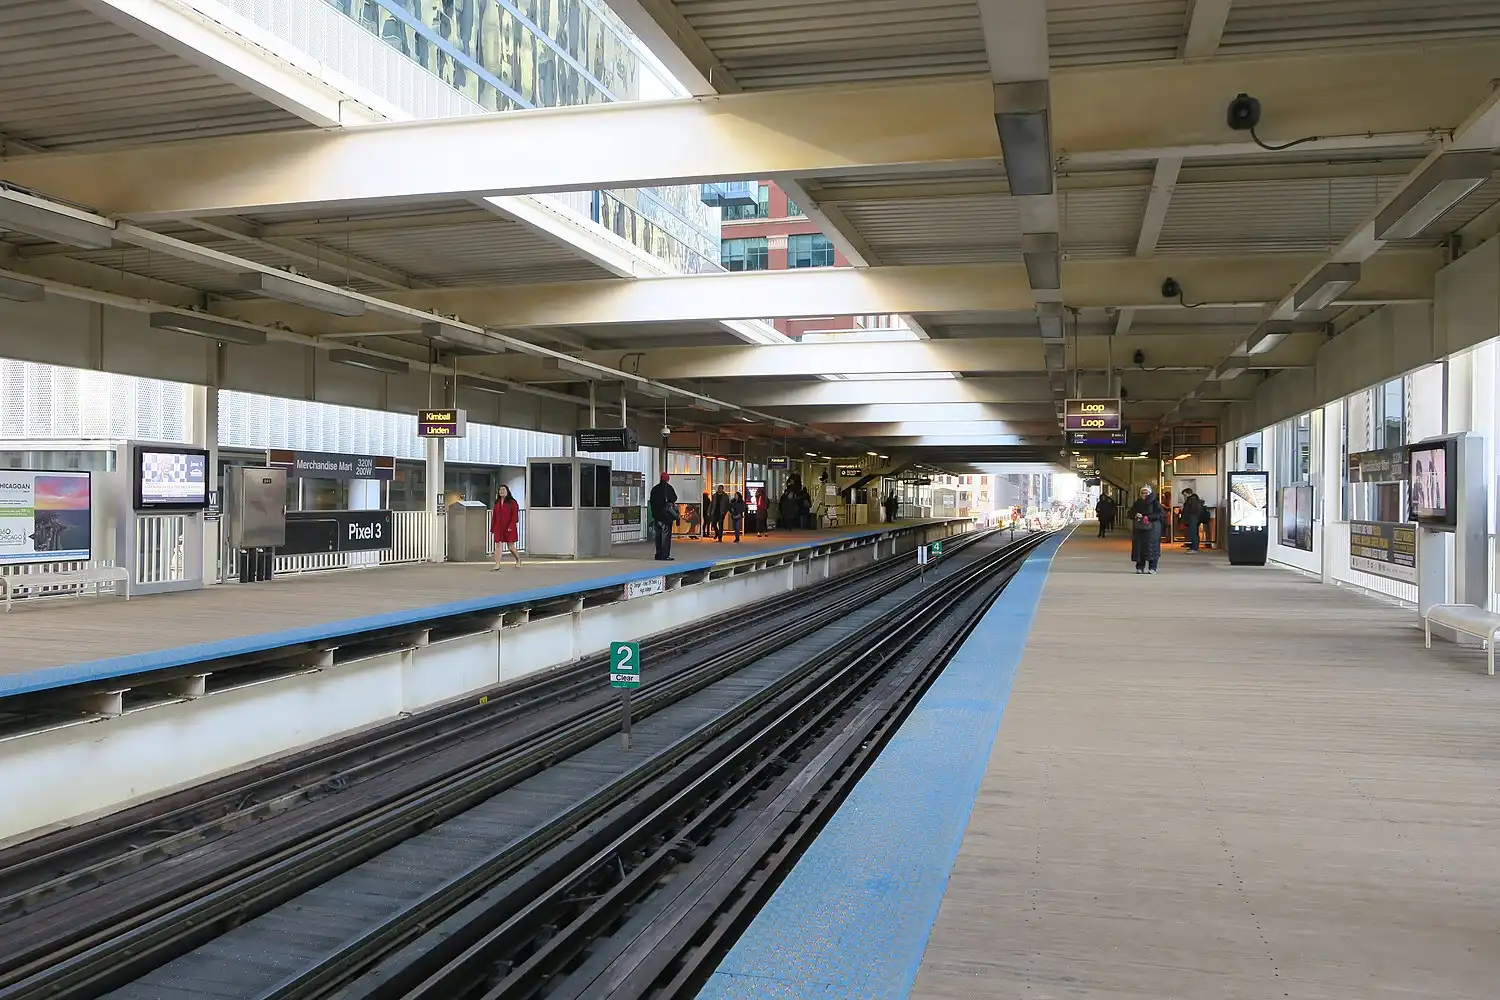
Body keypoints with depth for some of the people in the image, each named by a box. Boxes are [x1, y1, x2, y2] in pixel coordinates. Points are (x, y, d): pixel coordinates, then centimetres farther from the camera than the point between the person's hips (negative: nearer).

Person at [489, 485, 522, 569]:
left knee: (510, 546, 4)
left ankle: (518, 559, 30)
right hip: (498, 528, 4)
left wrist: (511, 526, -18)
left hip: (509, 528, -4)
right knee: (498, 545, -3)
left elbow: (515, 515, -10)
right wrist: (492, 528, 7)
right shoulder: (497, 503, 10)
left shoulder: (512, 502, -4)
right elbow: (494, 516, 12)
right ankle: (497, 566, -4)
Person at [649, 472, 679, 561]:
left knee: (658, 534, 12)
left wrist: (654, 515, 17)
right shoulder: (668, 488, -7)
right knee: (666, 534, -5)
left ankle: (658, 554, 15)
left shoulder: (654, 488, 10)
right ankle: (665, 555, -10)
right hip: (666, 516, -6)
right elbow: (674, 499, -8)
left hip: (656, 515, 6)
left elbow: (651, 502, 13)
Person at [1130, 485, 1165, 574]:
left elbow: (1161, 513, -10)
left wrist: (1148, 517, -18)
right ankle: (1140, 567, 7)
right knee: (1139, 547, 1)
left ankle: (1152, 568, -3)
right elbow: (1131, 513, 15)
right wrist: (1136, 515, -8)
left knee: (1151, 547, -7)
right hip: (1139, 529, 4)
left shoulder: (1155, 503, -1)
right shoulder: (1137, 503, 14)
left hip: (1152, 529, -4)